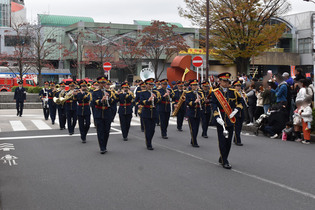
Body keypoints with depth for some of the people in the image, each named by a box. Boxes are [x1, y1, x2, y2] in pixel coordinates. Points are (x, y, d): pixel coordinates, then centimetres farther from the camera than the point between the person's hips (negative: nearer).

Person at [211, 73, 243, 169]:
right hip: (220, 120, -4)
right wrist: (217, 117, -22)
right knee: (222, 141, -3)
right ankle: (224, 162, 4)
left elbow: (240, 102, 15)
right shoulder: (215, 93, -3)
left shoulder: (233, 92, 8)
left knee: (229, 141, 10)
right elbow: (214, 106, -10)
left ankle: (223, 158, 28)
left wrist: (236, 110, -2)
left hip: (230, 120, 4)